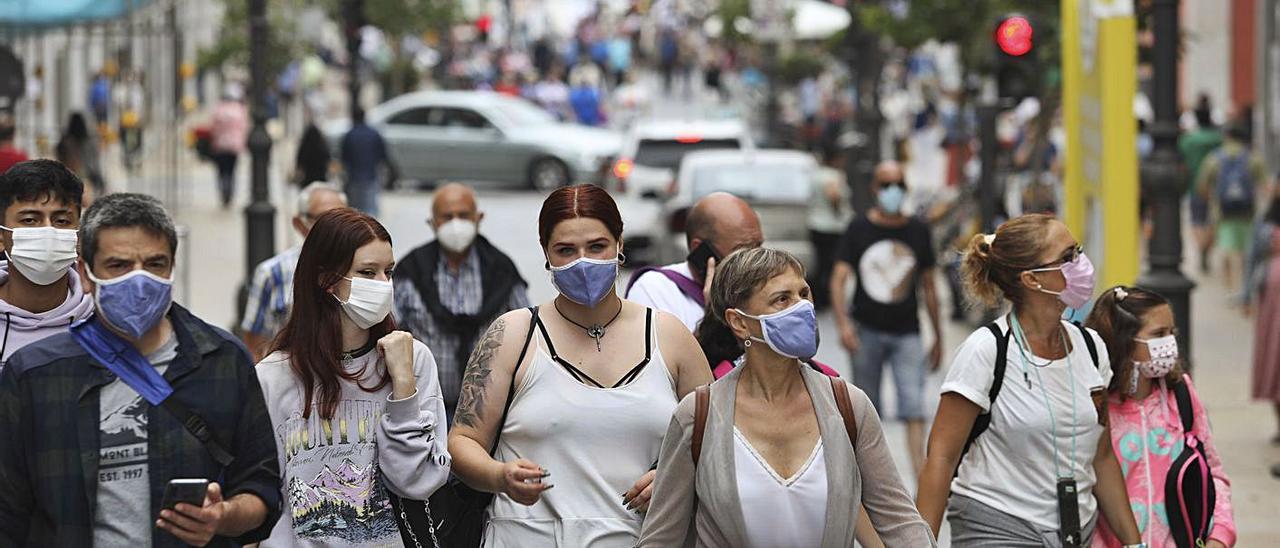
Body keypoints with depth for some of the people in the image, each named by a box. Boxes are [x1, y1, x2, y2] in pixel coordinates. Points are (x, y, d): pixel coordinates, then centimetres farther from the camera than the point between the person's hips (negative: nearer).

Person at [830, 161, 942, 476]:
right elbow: (839, 279, -5)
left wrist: (938, 337, 14)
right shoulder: (859, 229, 3)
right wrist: (843, 323, -20)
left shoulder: (918, 231, 8)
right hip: (866, 331, 0)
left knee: (914, 408, -13)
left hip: (907, 332, 0)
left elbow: (928, 286, 14)